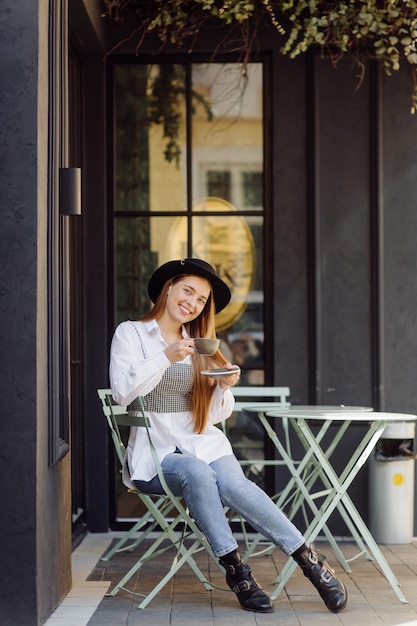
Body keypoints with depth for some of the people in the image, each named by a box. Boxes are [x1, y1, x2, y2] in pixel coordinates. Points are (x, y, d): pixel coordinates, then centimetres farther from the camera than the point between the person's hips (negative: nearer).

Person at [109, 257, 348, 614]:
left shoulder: (200, 344, 19)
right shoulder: (131, 333, 6)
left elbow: (216, 416, 14)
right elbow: (122, 392, -11)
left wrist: (224, 388, -6)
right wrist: (165, 358, -19)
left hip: (202, 443, 3)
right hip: (155, 451, -3)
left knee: (232, 482, -29)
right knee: (197, 473, -35)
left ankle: (308, 559, -28)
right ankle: (235, 568, -28)